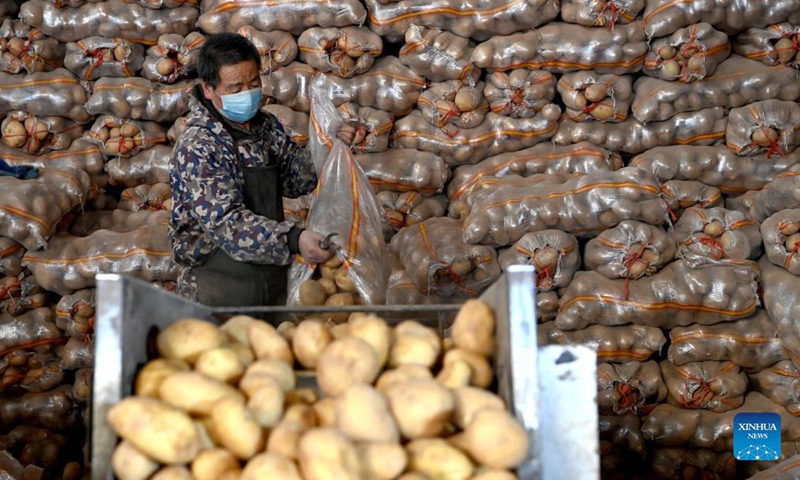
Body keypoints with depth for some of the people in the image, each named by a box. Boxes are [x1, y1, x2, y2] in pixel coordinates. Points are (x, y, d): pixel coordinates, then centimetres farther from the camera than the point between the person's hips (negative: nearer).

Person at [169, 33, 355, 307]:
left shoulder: (266, 126, 4)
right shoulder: (196, 148, -19)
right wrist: (293, 240, -38)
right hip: (217, 288, -7)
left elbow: (295, 180, 15)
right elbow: (225, 221, -27)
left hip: (273, 281, 7)